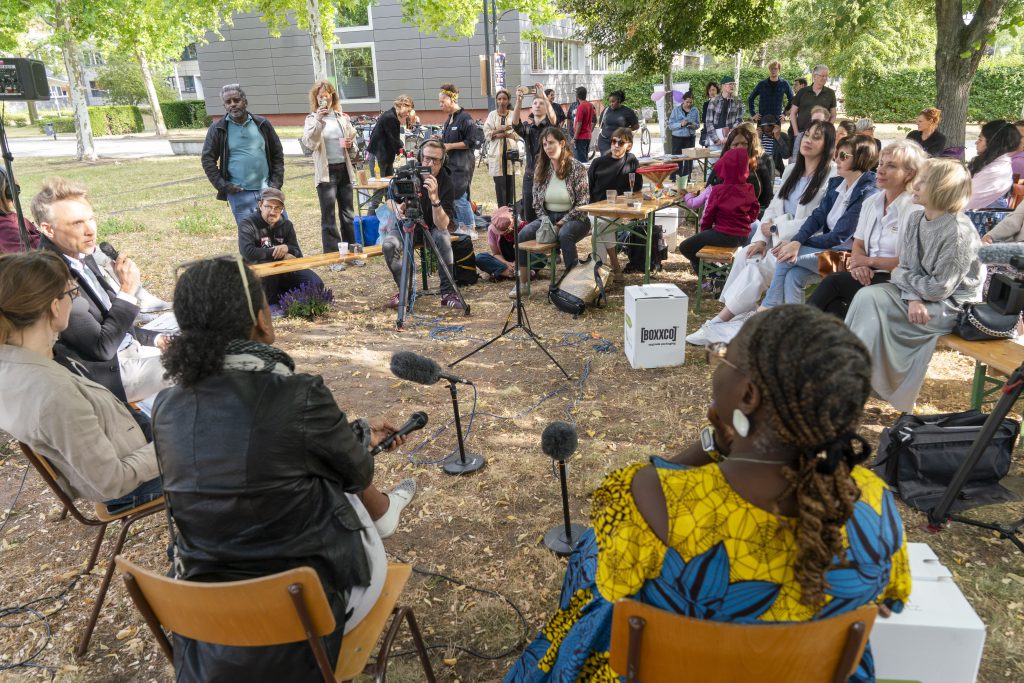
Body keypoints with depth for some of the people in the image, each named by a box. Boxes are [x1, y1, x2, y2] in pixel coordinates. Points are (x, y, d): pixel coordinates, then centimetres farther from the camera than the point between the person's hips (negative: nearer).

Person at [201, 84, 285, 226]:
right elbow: (208, 159, 3)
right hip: (239, 194, -2)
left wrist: (277, 182, 2)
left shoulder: (262, 124, 7)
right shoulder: (218, 129, 1)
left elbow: (277, 154, 12)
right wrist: (222, 185, -6)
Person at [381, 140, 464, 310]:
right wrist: (396, 207, -23)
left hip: (433, 226, -2)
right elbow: (389, 200, 2)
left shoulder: (447, 183, -22)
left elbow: (443, 225, -31)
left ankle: (448, 292, -22)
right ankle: (404, 290, -7)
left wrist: (434, 198, -47)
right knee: (388, 244, -28)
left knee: (443, 238, -35)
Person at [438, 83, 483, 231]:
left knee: (460, 199, -8)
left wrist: (450, 145, -15)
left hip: (462, 166, -8)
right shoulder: (449, 119, 13)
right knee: (451, 198, 11)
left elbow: (473, 141, -16)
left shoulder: (465, 118, -12)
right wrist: (441, 140, 9)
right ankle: (457, 228, 20)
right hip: (450, 164, 8)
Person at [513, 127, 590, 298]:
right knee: (523, 235, -19)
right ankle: (522, 283, -11)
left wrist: (561, 223, -17)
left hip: (574, 218, -5)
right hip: (548, 216, 5)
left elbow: (582, 203, -11)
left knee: (565, 235, -38)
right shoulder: (542, 168, 6)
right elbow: (536, 201, 9)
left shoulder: (576, 168, -9)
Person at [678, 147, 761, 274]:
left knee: (685, 247, 5)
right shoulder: (749, 189, 0)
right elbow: (754, 212, 8)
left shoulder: (718, 190, -13)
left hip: (724, 236, -7)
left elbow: (708, 215, -4)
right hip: (743, 236, 7)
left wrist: (704, 229, 14)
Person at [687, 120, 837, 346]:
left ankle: (718, 323, -22)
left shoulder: (831, 177, -10)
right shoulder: (792, 170, 15)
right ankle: (745, 317, -22)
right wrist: (762, 239, -4)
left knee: (758, 264, -27)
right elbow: (773, 207, 12)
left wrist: (775, 228, -13)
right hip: (780, 237, 7)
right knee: (744, 255, -20)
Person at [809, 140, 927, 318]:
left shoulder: (915, 209, -8)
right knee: (833, 304, -25)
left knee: (833, 282, -26)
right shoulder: (871, 202, 13)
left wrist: (870, 261, -10)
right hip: (868, 275, 6)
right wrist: (859, 264, -9)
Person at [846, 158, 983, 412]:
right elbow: (905, 267, 2)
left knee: (873, 308, -23)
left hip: (952, 304, -7)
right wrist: (912, 298, -17)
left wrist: (900, 276, -7)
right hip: (920, 294, 7)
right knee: (867, 297, -17)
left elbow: (939, 288, -21)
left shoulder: (959, 233, -22)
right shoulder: (916, 219, 2)